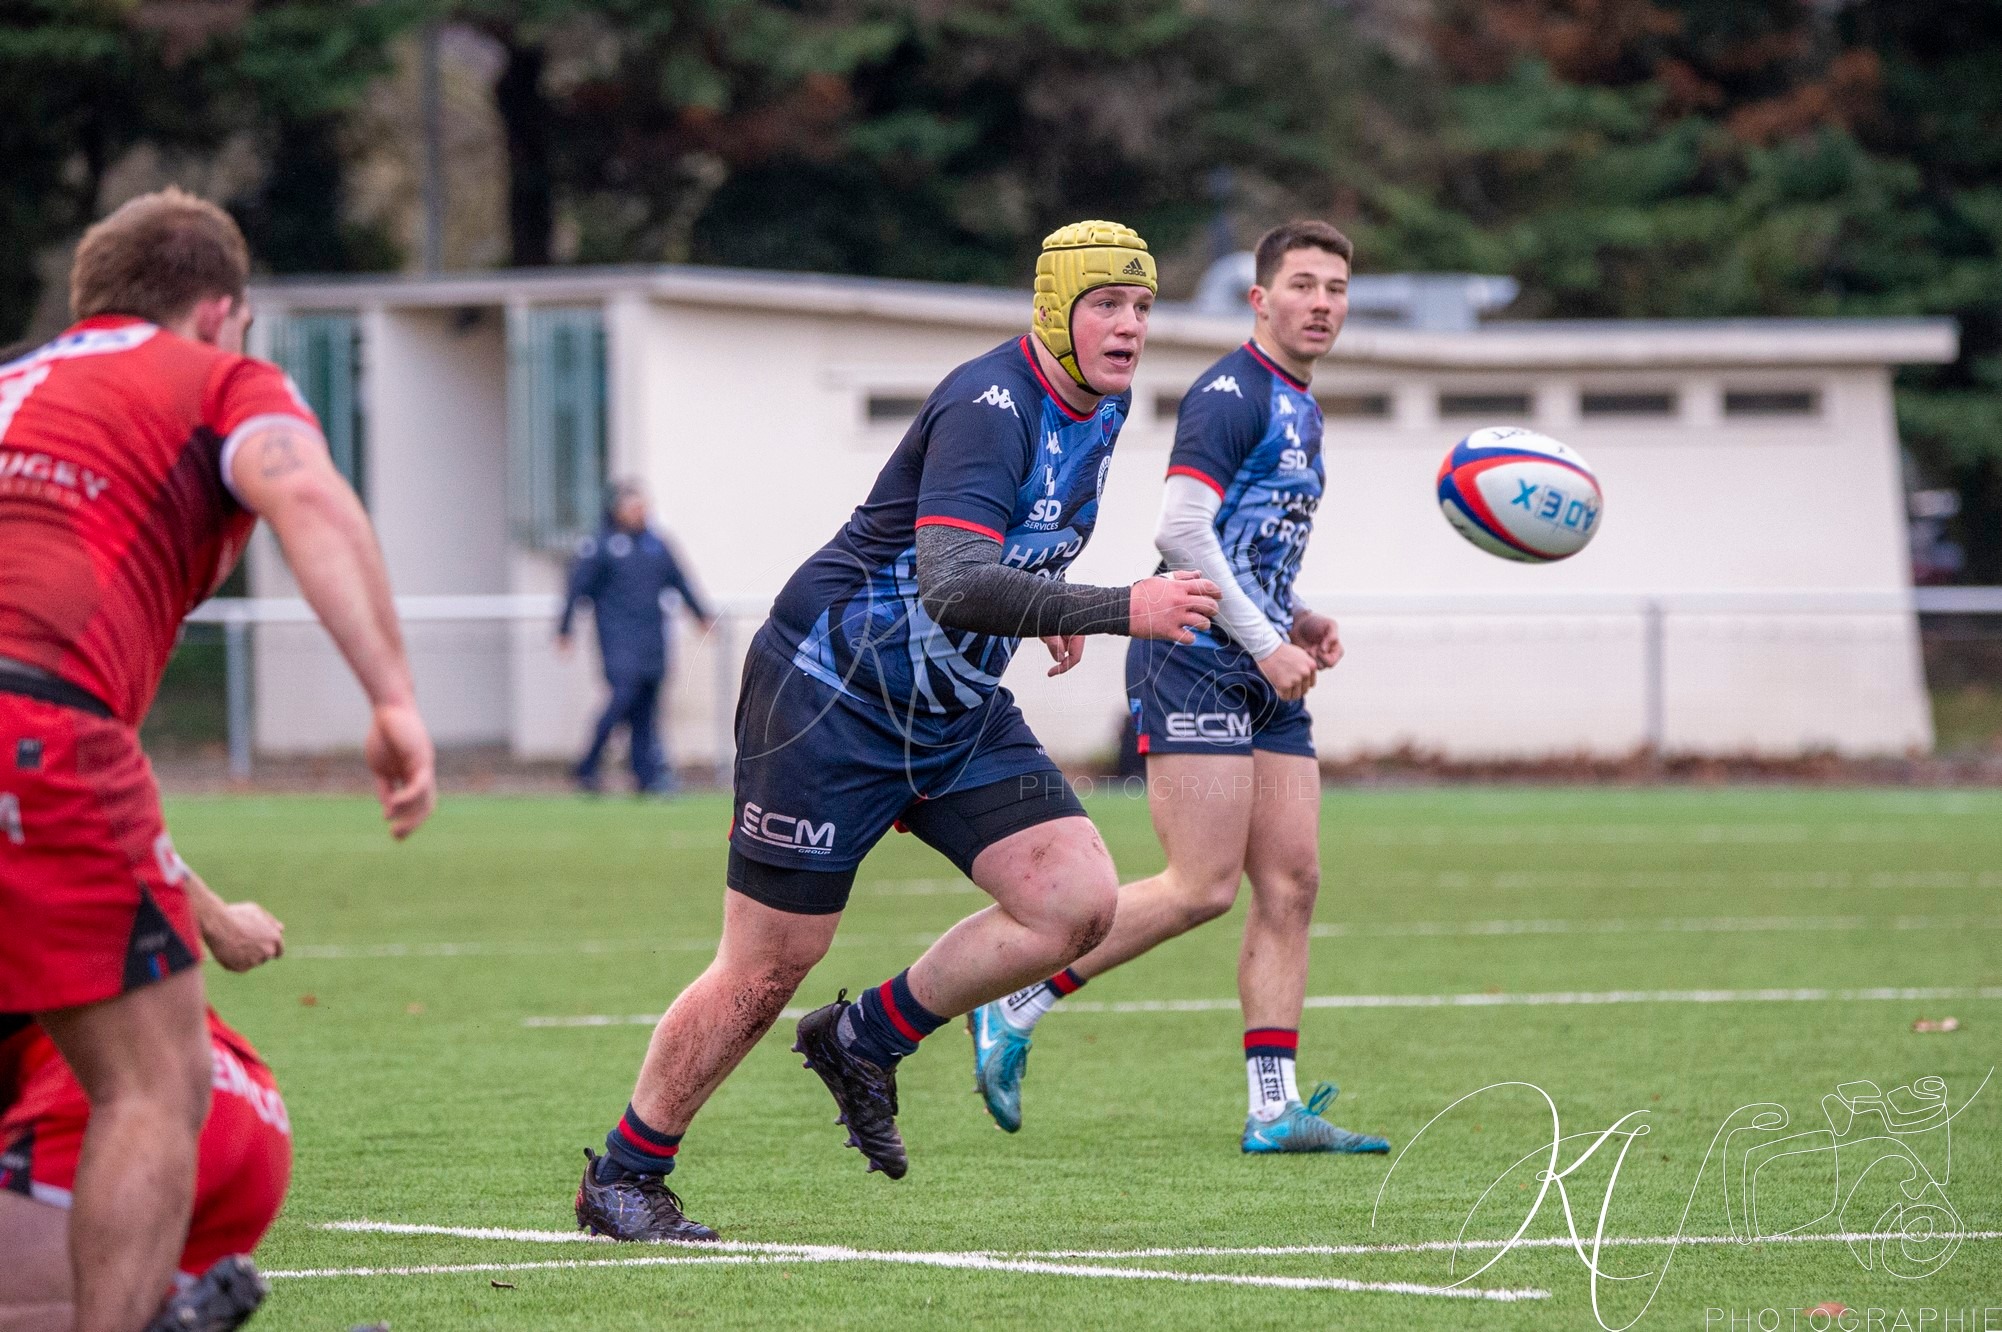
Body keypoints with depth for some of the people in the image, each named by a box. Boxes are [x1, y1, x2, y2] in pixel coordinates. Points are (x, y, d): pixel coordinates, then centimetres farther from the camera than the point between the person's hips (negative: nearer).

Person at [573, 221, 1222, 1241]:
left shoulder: (1099, 410, 4)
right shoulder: (990, 405, -24)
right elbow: (953, 585, -39)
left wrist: (1044, 607, 14)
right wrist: (1116, 608, -45)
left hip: (953, 712, 8)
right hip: (832, 693, -8)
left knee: (1077, 903, -9)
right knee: (766, 972, -3)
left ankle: (865, 1040, 9)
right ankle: (621, 1175, 15)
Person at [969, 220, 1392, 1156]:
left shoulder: (1300, 410, 20)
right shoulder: (1231, 393, -10)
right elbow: (1182, 529, -20)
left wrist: (1295, 624, 12)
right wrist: (1265, 641, -18)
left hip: (1264, 676, 10)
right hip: (1194, 666, -10)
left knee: (1291, 884, 2)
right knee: (1203, 887, -14)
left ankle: (1274, 1107, 2)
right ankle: (1014, 1010, -2)